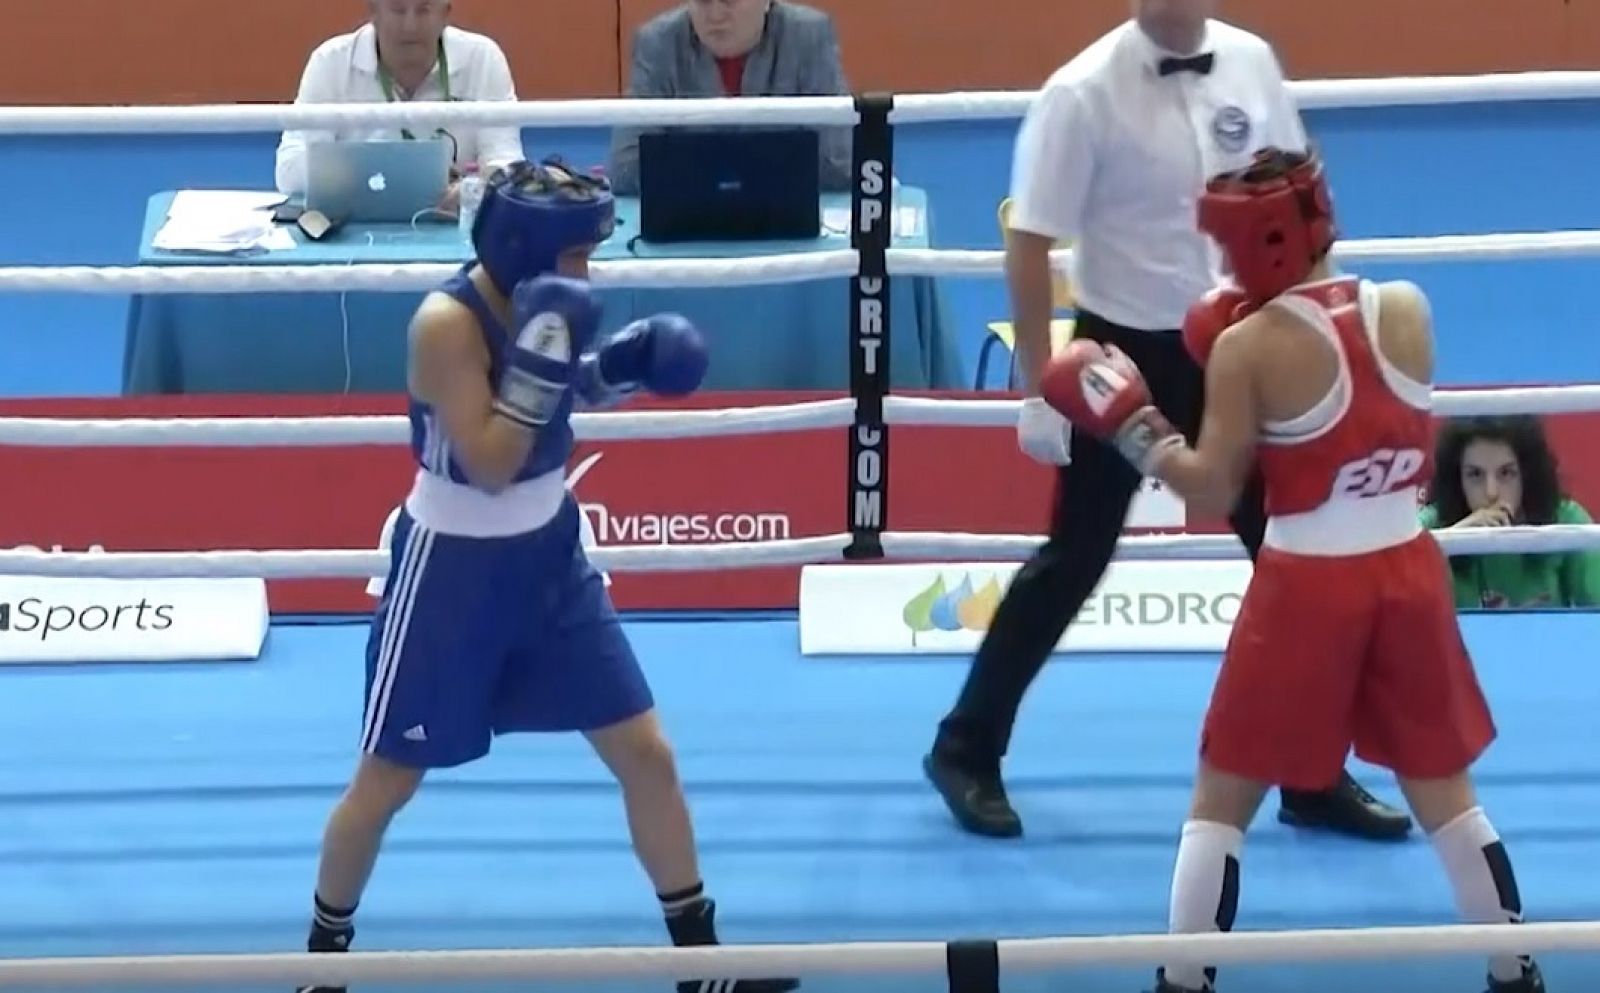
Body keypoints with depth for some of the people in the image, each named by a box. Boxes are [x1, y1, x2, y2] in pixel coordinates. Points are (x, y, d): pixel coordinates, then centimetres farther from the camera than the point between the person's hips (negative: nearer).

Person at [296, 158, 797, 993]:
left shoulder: (538, 301, -4)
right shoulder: (448, 322, -25)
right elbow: (489, 465, -28)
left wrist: (623, 362, -5)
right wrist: (542, 355, -33)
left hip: (549, 551, 7)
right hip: (454, 565, -7)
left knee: (645, 752, 7)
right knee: (386, 781, 6)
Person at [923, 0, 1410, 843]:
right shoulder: (1084, 92, -16)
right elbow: (1029, 246, -14)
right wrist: (1039, 392, -14)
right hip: (1127, 350, -4)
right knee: (1074, 561, 5)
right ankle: (966, 748, 21)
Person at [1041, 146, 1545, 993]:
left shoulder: (1248, 348, -13)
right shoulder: (1408, 311, -1)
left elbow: (1213, 492, -11)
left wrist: (1131, 430, 1)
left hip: (1306, 585, -4)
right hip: (1408, 572, 4)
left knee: (1223, 797, 9)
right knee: (1444, 790, 18)